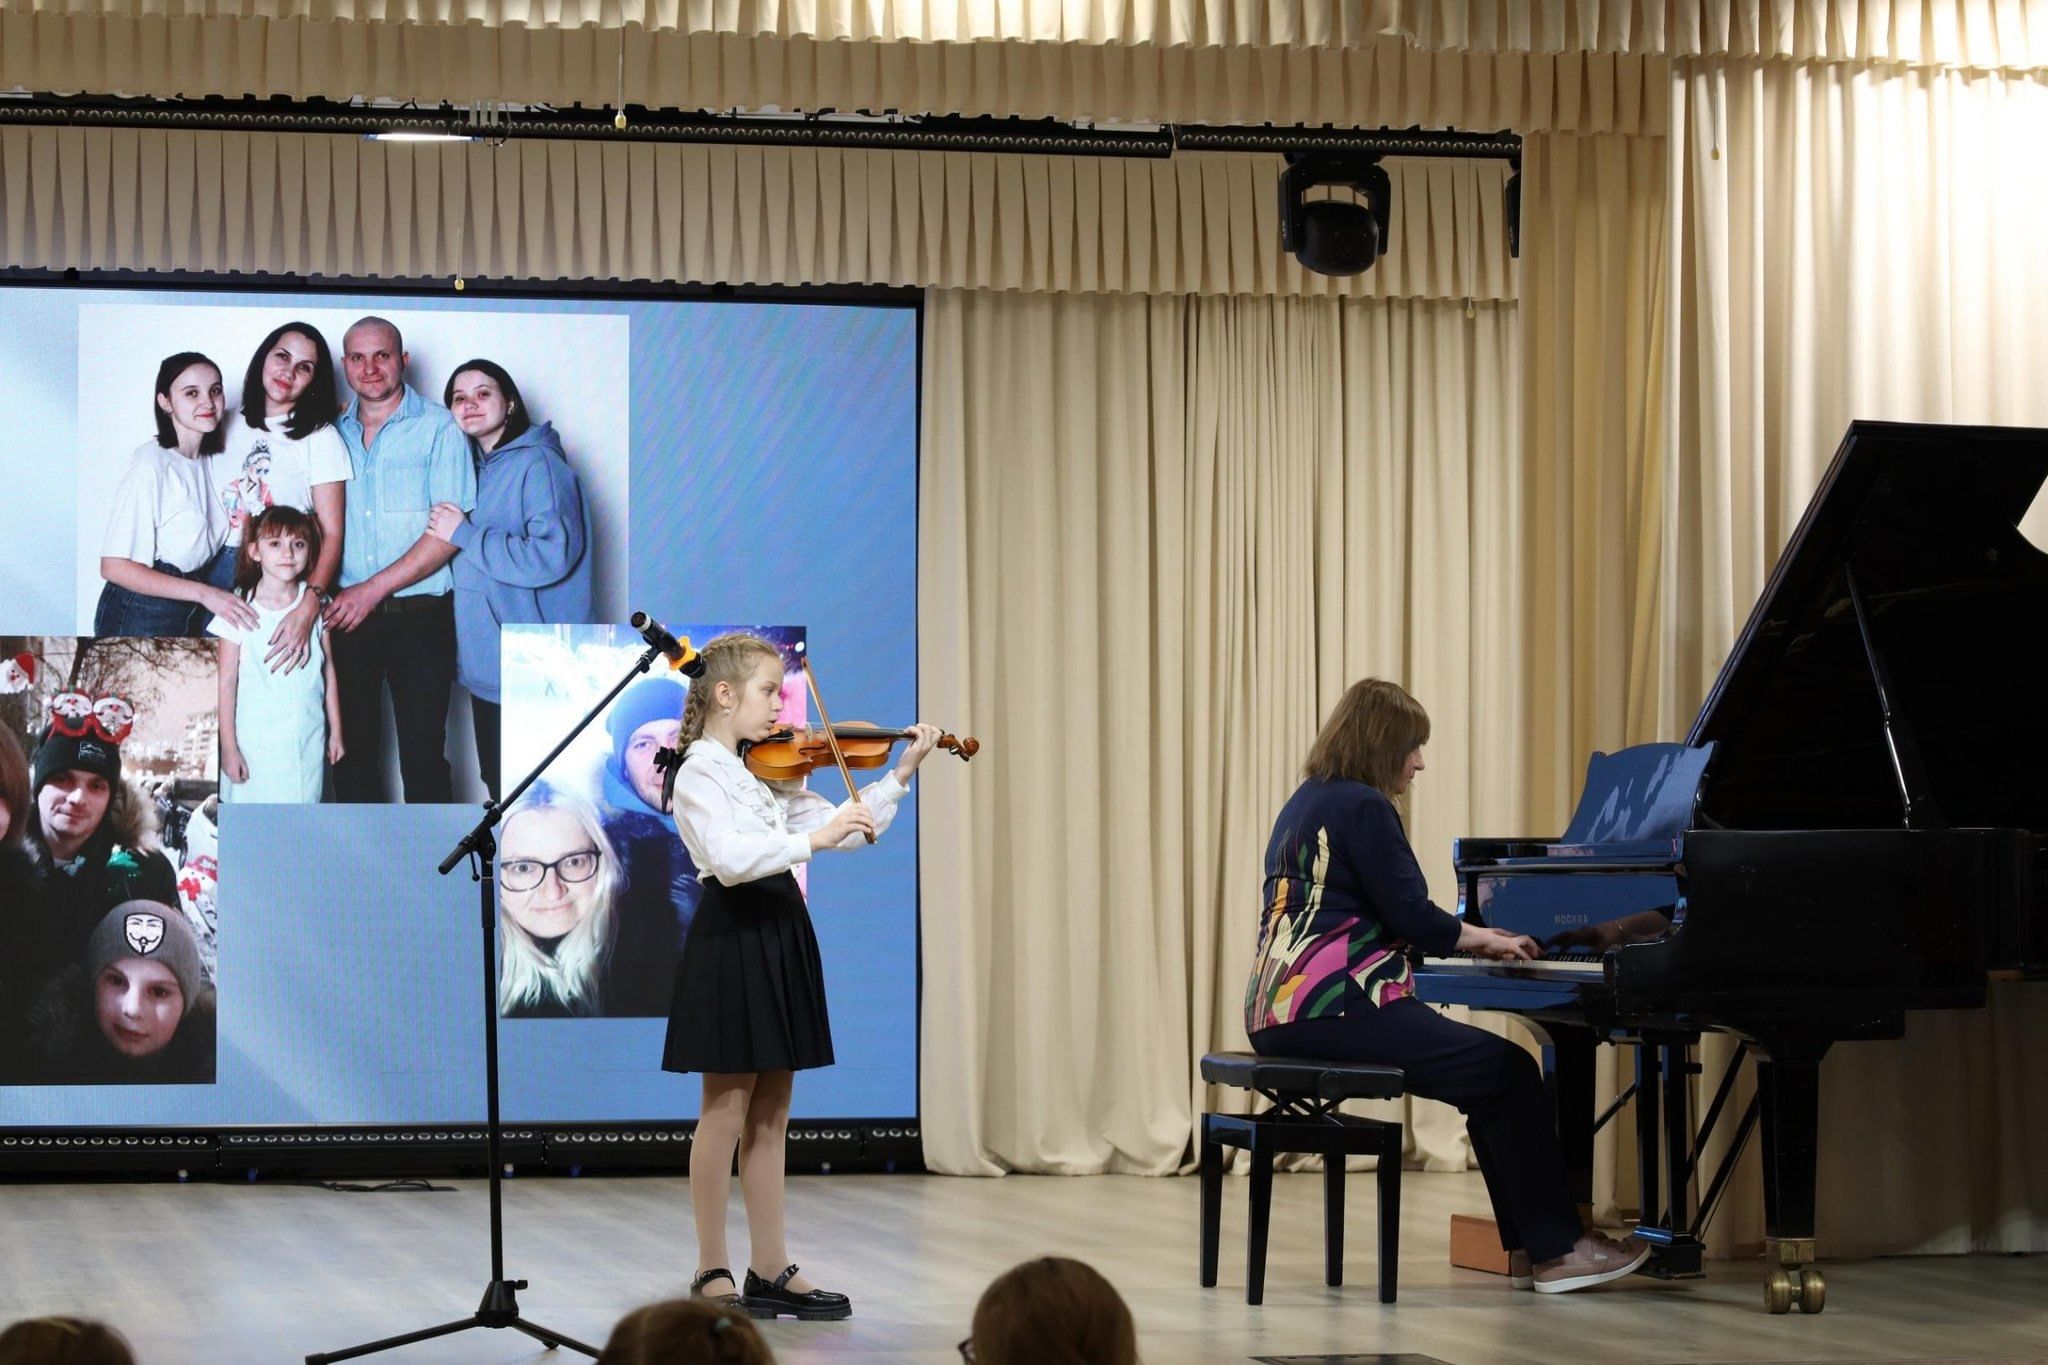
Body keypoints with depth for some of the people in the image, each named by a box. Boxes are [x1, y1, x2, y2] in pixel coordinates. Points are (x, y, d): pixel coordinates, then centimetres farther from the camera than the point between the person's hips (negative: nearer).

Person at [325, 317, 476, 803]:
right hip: (348, 615, 4)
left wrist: (373, 589, -14)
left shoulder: (439, 428, -2)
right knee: (352, 749, 8)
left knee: (422, 753, -4)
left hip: (419, 616, -4)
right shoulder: (334, 433, 12)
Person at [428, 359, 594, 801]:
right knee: (499, 785, 16)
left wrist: (465, 535, -18)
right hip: (485, 663, 9)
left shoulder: (538, 464, -12)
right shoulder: (474, 468, 14)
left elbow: (552, 555, -25)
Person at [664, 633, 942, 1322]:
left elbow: (843, 829, 13)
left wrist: (902, 773, 6)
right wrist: (810, 839, -31)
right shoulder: (700, 775, -11)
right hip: (732, 939, -8)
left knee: (770, 1115, 10)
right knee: (726, 1112, -2)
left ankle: (770, 1270, 15)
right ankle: (712, 1274, 5)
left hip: (780, 938, 8)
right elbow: (729, 857, -27)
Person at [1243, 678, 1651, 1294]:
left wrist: (1469, 938, 28)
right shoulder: (1362, 806, -11)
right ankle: (1557, 1250, -6)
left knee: (1493, 1074, 14)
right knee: (1510, 1071, -8)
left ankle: (1529, 1245, 11)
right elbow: (1410, 916, -14)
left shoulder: (1307, 803, 20)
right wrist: (1481, 937, 4)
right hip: (1334, 1012, -10)